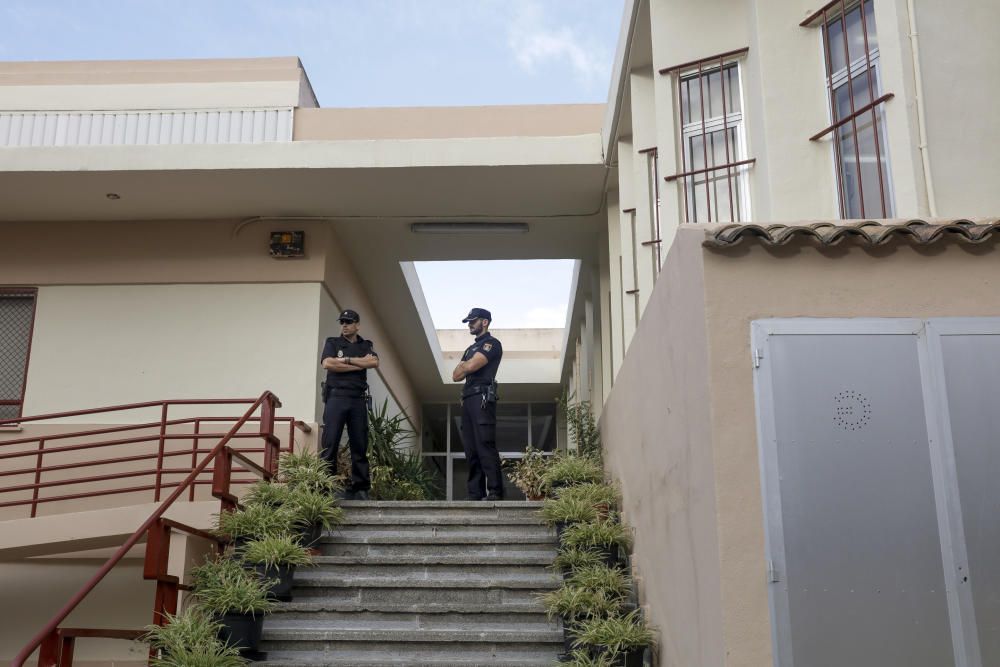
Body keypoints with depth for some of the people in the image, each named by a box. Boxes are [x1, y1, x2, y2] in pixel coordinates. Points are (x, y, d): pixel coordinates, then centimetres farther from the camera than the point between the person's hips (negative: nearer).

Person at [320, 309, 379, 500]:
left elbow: (374, 362, -3)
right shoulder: (332, 343, 13)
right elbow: (327, 363, -6)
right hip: (336, 397, -2)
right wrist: (359, 364, -4)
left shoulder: (366, 345, 17)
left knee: (360, 445, 0)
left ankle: (360, 488, 1)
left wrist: (347, 359, -5)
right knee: (330, 443, -9)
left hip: (358, 399, 2)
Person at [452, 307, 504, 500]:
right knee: (471, 450, 2)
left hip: (482, 398, -9)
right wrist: (467, 366, 1)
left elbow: (470, 366, -12)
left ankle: (495, 493, -19)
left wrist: (464, 366, 9)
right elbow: (456, 375, 19)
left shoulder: (492, 343, 1)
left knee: (485, 445, -16)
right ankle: (476, 495, 1)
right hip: (468, 399, 9)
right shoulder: (471, 349, 28)